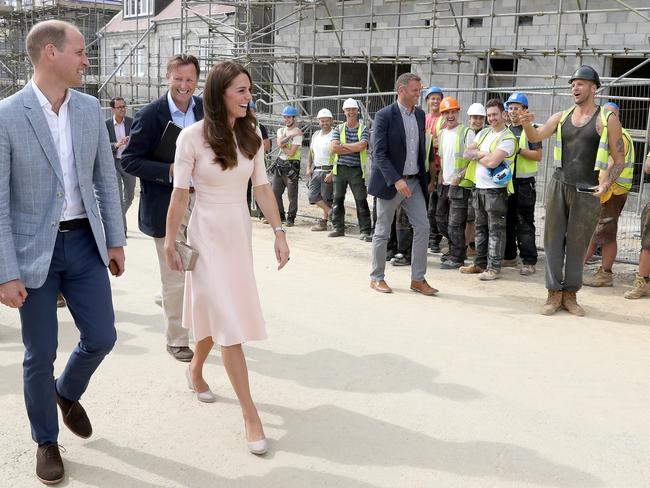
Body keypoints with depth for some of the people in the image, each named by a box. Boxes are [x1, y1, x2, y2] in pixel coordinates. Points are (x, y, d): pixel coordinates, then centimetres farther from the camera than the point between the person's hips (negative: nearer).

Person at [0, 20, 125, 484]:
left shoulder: (90, 108, 2)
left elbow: (105, 178, 9)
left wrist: (115, 239, 7)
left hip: (84, 242, 4)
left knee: (102, 337, 8)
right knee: (40, 354, 7)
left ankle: (68, 393, 41)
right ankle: (46, 441, 30)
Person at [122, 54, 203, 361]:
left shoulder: (206, 109, 4)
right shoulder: (149, 115, -11)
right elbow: (129, 161, -11)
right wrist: (169, 171, -23)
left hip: (202, 200, 5)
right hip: (167, 205, -5)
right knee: (174, 278, 4)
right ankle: (176, 340, 19)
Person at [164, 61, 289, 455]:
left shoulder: (250, 134, 0)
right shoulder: (193, 136, -14)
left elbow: (262, 187, 3)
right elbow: (180, 194, -9)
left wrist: (279, 232, -1)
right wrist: (170, 244, -5)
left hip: (240, 232, 5)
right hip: (208, 233, -5)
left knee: (218, 311, 17)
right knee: (230, 320, -7)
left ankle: (196, 370, 45)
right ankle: (250, 412, -2)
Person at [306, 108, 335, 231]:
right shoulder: (315, 135, 13)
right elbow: (311, 153, 21)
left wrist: (332, 173, -19)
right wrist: (308, 168, 10)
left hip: (328, 171, -7)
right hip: (315, 170, 7)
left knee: (326, 198, 0)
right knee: (313, 196, 2)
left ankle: (324, 221, 11)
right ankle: (331, 212, 12)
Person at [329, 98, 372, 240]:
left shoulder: (363, 130, 3)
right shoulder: (339, 129, 9)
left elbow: (361, 146, -16)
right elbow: (334, 148, -6)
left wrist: (343, 145, -8)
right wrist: (354, 149, -9)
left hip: (357, 170, -3)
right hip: (340, 168, 3)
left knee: (361, 201, -6)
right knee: (338, 200, 9)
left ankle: (365, 231, -3)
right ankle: (338, 228, 20)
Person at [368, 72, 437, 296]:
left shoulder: (420, 115, 8)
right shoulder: (385, 116, -11)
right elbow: (379, 153, -17)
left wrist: (423, 177, 11)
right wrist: (396, 180, -25)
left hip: (414, 182, 6)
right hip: (391, 182, -6)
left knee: (422, 227, 0)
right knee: (383, 232, 5)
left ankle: (418, 279, 9)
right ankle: (376, 278, 18)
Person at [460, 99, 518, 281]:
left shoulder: (508, 138, -10)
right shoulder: (483, 133, 14)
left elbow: (492, 162, -21)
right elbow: (466, 154, 7)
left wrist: (476, 155, -3)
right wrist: (482, 153, -10)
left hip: (495, 189, -8)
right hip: (479, 187, 8)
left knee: (495, 230, -2)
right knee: (481, 227, 14)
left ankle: (494, 267, 2)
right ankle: (480, 263, 22)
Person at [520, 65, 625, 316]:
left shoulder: (607, 119, 0)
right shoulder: (561, 117, 10)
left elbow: (619, 159, 1)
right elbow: (535, 137, 0)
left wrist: (607, 183, -15)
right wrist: (527, 124, -22)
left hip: (587, 192, -3)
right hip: (558, 186, 3)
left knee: (577, 244, 4)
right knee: (553, 239, 3)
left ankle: (570, 294, 15)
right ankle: (554, 293, 9)